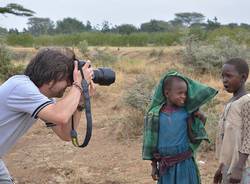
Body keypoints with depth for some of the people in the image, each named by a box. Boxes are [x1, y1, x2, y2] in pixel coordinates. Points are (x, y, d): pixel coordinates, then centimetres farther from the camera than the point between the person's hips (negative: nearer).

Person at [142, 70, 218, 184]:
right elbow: (152, 142, 3)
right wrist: (154, 165, 5)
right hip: (165, 165, 0)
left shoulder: (187, 111, -5)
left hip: (185, 164, 0)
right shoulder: (155, 115, -5)